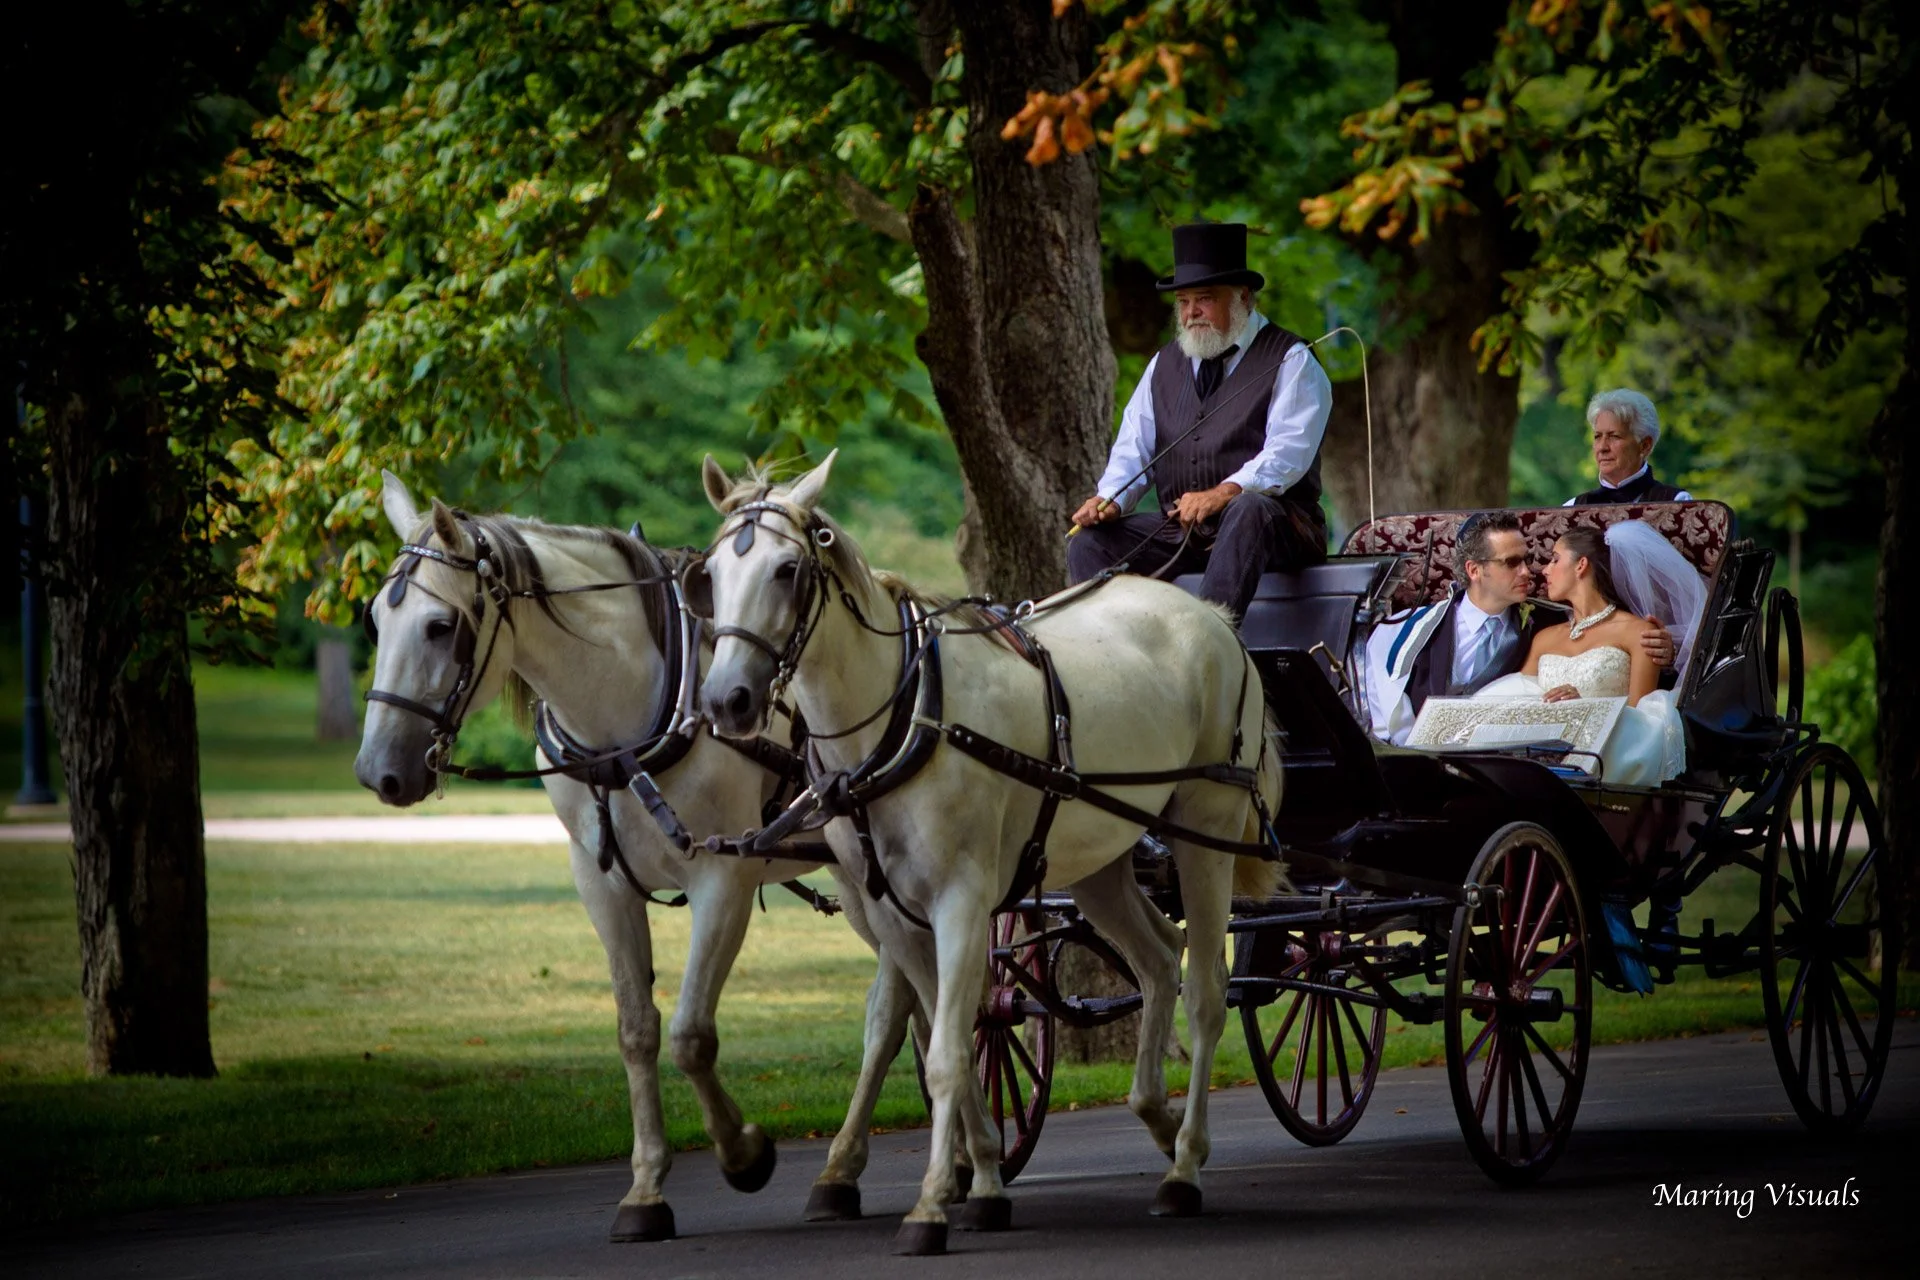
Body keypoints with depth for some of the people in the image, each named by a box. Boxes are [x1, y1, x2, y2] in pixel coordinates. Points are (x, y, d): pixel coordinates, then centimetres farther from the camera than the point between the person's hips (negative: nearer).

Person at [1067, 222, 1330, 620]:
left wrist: (1223, 494, -30)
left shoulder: (1289, 360, 2)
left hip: (1272, 527, -5)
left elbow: (1288, 452, -13)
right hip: (1179, 532, 6)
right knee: (1090, 540, -14)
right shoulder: (1166, 364, 20)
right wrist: (1109, 499, -10)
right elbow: (1134, 449, 13)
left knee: (1249, 509, -39)